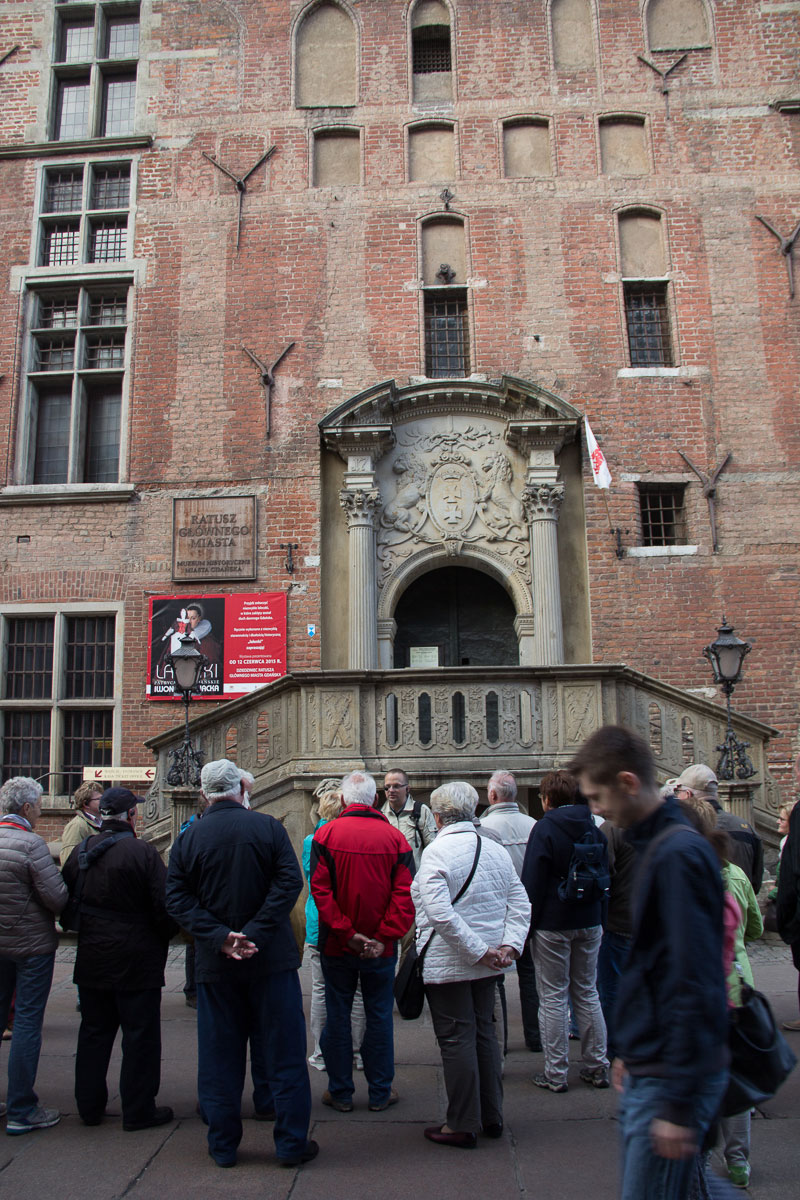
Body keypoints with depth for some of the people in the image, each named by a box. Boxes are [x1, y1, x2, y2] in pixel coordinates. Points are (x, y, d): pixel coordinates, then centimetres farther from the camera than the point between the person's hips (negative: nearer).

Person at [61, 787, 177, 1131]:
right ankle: (139, 1110, 14)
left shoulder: (81, 851, 0)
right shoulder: (142, 852, -18)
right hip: (136, 960, -6)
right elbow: (164, 905, -17)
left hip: (91, 959, 6)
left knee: (93, 1032, 18)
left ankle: (89, 1106, 27)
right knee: (140, 1036, 6)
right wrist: (164, 937, 1)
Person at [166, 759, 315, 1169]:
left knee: (219, 1056, 13)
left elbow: (177, 899, -6)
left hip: (215, 964, 2)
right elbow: (289, 882, -14)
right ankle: (291, 1142, 15)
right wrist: (255, 934, -16)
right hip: (271, 958, -2)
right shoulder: (268, 827, -5)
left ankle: (223, 1145, 23)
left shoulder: (188, 838, 0)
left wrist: (220, 938, -12)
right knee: (284, 1051, 9)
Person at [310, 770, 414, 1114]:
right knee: (379, 1017, 12)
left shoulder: (326, 834, -7)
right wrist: (384, 937, -10)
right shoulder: (394, 837, -5)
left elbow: (320, 889, -13)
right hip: (381, 947, 1)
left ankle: (340, 1092, 22)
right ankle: (380, 1093, 21)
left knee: (337, 1017, 11)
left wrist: (346, 932, -11)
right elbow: (404, 894, -10)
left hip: (336, 944, 0)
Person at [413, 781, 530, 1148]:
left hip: (448, 963, -6)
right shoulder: (496, 850, 4)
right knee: (483, 1033, 17)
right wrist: (509, 945, -4)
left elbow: (440, 913, -24)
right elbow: (521, 904, 3)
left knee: (456, 1039, 3)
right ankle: (491, 1117, 26)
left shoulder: (437, 851, -15)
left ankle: (463, 1125, 12)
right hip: (487, 965, 7)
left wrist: (478, 951, -19)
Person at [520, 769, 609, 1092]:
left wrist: (529, 922, -6)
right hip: (589, 922, 6)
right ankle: (597, 1067, 20)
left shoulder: (545, 828, -13)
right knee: (587, 993, 15)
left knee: (553, 998, 3)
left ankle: (555, 1073, 8)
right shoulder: (593, 828, 5)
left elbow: (532, 882, -14)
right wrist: (599, 918, 17)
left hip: (553, 924, -6)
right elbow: (605, 877, 11)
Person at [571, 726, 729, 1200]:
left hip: (671, 1078, -9)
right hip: (649, 1068, 9)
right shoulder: (656, 845, 9)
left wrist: (679, 1102, -21)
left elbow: (694, 983, -23)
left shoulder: (679, 854, -21)